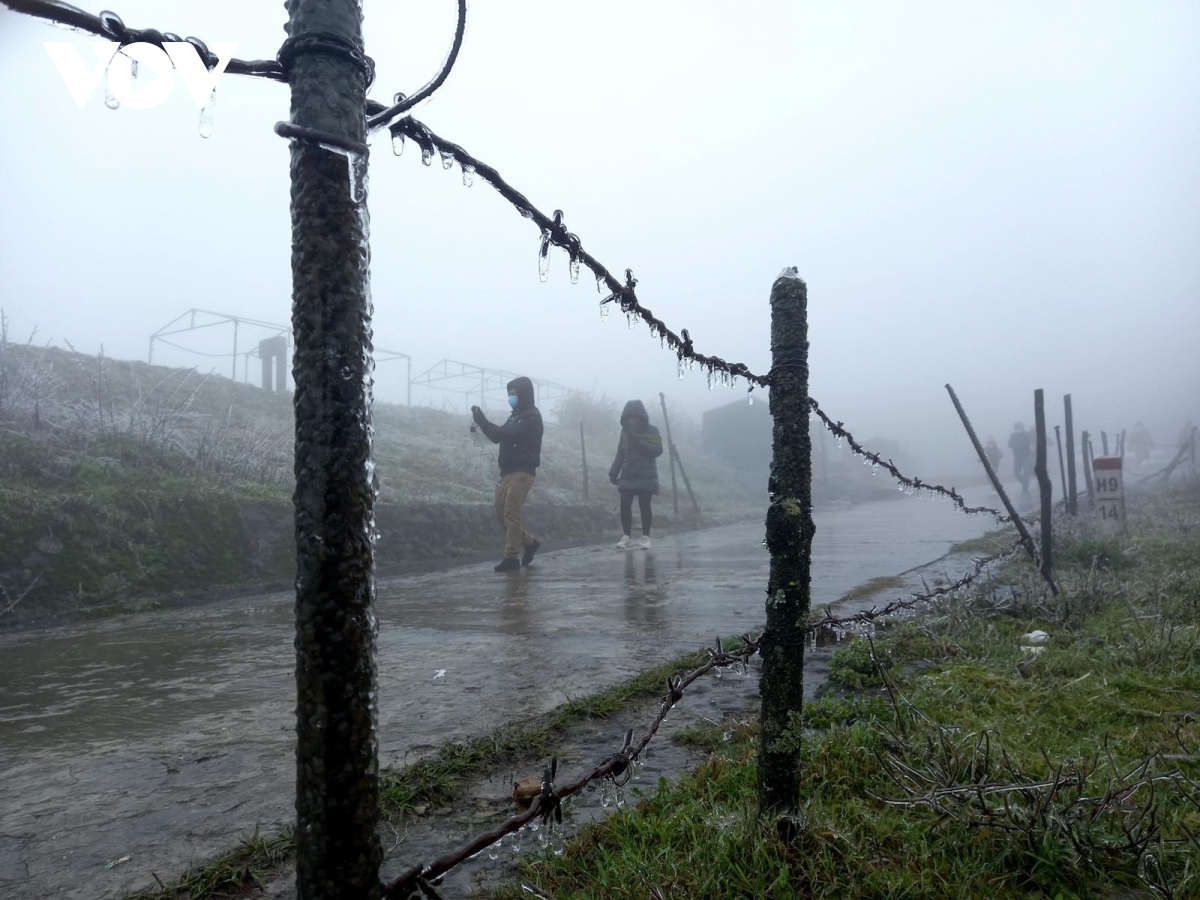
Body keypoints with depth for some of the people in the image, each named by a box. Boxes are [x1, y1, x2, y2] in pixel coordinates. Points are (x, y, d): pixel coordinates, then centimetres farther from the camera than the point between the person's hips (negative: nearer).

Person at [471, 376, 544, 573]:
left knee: (511, 513, -13)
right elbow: (498, 437, 16)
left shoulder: (532, 417, -10)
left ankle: (512, 557, -11)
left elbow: (507, 434, -22)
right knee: (501, 512, 9)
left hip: (522, 472, -9)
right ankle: (529, 543, 22)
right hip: (508, 472, 9)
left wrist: (483, 422, -19)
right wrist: (482, 423, 1)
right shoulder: (516, 415, 19)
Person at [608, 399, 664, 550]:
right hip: (627, 476, 4)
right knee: (625, 506, -4)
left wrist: (639, 443, -21)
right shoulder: (625, 432, 9)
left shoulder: (651, 431, -3)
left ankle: (645, 537, 7)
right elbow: (620, 454, 14)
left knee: (644, 506, -3)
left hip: (646, 476, -3)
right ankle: (627, 537, 4)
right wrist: (613, 472, 8)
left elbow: (657, 451, -14)